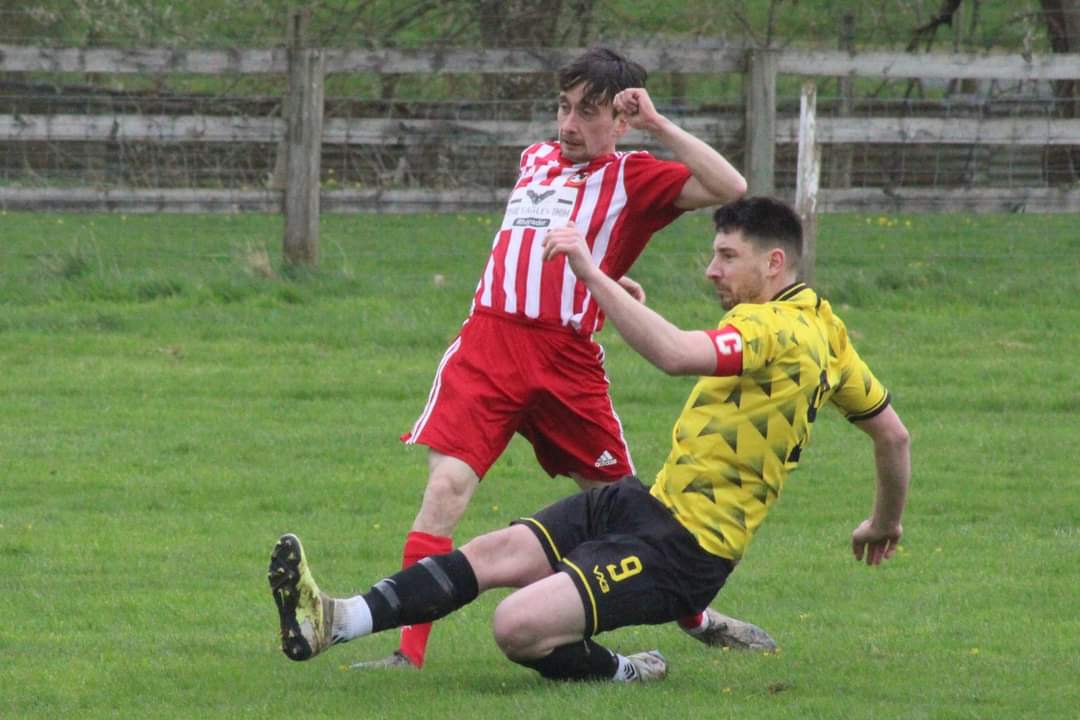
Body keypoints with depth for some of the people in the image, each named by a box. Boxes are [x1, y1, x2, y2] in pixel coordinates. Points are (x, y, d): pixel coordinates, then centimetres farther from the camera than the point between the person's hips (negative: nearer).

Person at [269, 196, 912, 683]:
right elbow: (894, 433, 23)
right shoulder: (826, 329, 13)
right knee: (498, 551, -6)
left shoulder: (779, 328, -19)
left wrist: (591, 272, -34)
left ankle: (624, 675, 3)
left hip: (681, 549, -11)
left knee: (519, 625, -24)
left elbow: (676, 354, -37)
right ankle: (335, 622, -15)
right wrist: (886, 522, 39)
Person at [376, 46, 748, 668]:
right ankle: (409, 650, -18)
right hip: (488, 345, 2)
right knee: (447, 484, -15)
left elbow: (729, 187, -9)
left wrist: (656, 124, -7)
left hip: (568, 360, -2)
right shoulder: (535, 160, 20)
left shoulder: (634, 177, 5)